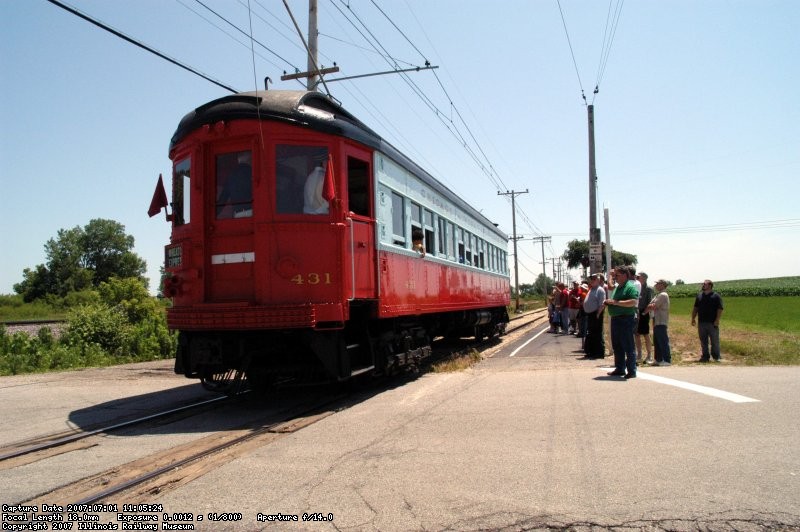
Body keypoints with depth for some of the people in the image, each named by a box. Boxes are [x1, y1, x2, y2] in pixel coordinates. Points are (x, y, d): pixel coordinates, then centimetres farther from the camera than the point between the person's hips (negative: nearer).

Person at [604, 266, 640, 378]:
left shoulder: (631, 287, -10)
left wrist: (616, 302, -22)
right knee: (617, 346, 13)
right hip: (615, 319, 9)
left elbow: (633, 302, -22)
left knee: (628, 347, -4)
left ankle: (632, 371, 2)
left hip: (626, 319, -9)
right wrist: (609, 302, 7)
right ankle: (619, 369, 22)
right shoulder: (618, 287, 18)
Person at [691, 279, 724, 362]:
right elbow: (695, 308, 17)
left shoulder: (716, 296, -3)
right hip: (701, 322, 5)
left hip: (712, 323, -4)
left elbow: (720, 309, -8)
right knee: (703, 341, 9)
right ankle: (705, 356, 16)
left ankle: (716, 356, 12)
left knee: (715, 340, 2)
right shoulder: (699, 295, 12)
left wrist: (717, 320, -15)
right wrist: (693, 318, 9)